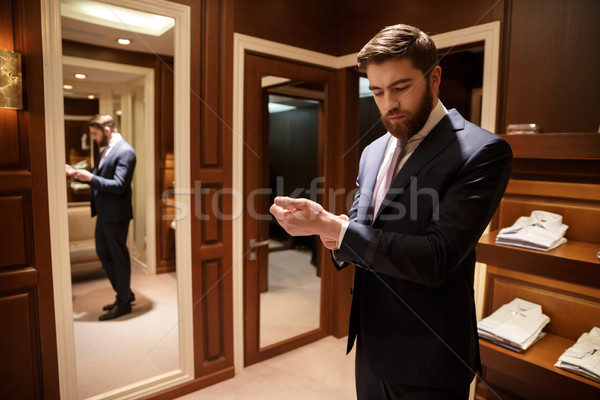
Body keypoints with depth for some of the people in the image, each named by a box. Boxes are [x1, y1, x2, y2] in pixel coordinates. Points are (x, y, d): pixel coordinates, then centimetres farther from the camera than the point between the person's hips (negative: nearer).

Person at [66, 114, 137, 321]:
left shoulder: (125, 151, -17)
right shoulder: (106, 150, 13)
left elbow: (118, 185, -23)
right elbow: (98, 176, 17)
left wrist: (90, 177, -21)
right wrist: (77, 173, 2)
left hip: (116, 213, -10)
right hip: (104, 212, 10)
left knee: (118, 256, 2)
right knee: (103, 252, 17)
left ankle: (123, 303, 18)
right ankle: (125, 293, 31)